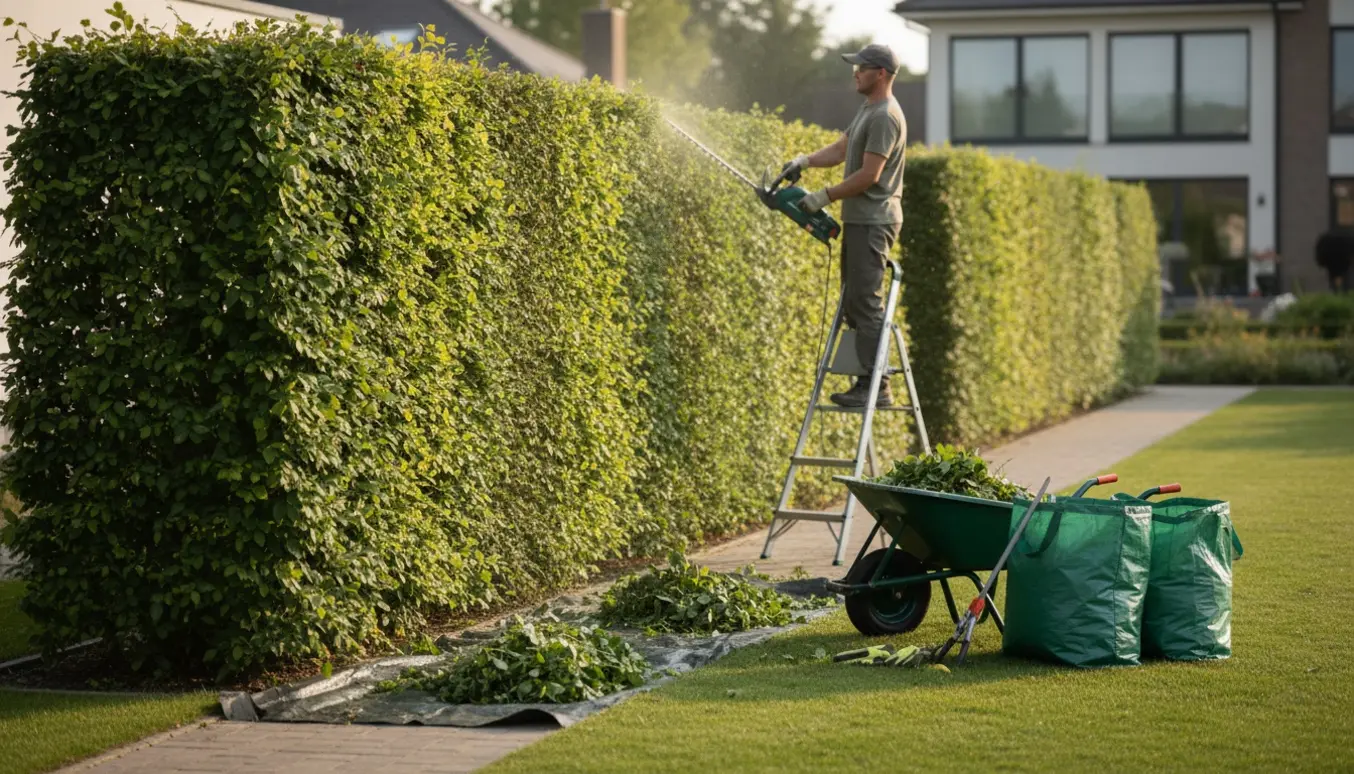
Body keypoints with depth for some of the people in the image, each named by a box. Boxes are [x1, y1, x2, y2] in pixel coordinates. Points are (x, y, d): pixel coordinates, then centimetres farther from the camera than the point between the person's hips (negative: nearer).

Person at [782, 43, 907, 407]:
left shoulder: (885, 117, -16)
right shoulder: (867, 109, 18)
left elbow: (869, 175, -20)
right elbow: (840, 149, 21)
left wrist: (825, 196, -15)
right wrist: (806, 160, 3)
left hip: (873, 223, -11)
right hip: (858, 220, 11)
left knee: (865, 302, -13)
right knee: (853, 302, 12)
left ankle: (877, 387, -12)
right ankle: (866, 381, 15)